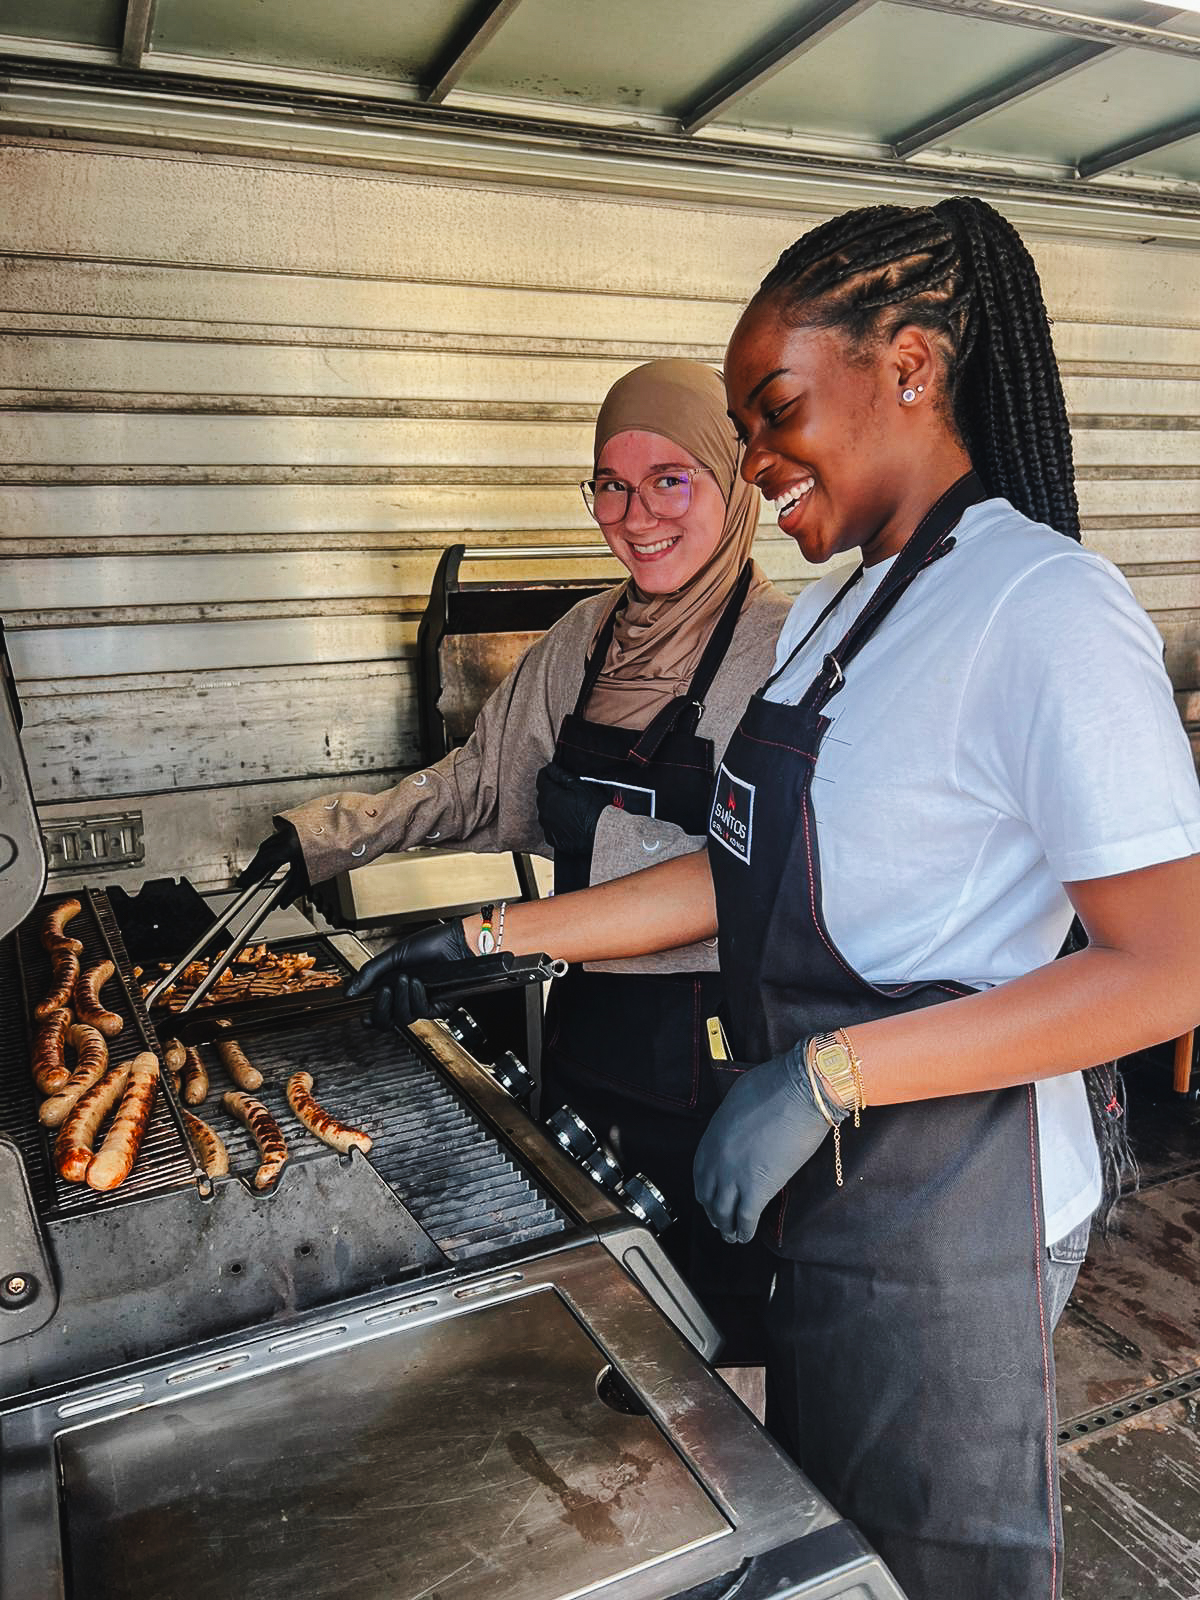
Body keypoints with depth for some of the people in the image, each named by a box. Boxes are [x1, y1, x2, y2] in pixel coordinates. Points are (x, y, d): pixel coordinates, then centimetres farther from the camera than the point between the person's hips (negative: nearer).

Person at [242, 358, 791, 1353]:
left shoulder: (781, 649, -14)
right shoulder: (585, 639, 6)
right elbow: (485, 784, 13)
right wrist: (327, 836, 5)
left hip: (719, 1055, -5)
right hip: (589, 1031, 6)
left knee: (711, 1321, 12)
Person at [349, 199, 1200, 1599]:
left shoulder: (1044, 609, -22)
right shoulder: (837, 604, 6)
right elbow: (744, 876, 6)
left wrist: (826, 1076, -28)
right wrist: (499, 940, 3)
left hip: (945, 1216, -8)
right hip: (825, 1184, 8)